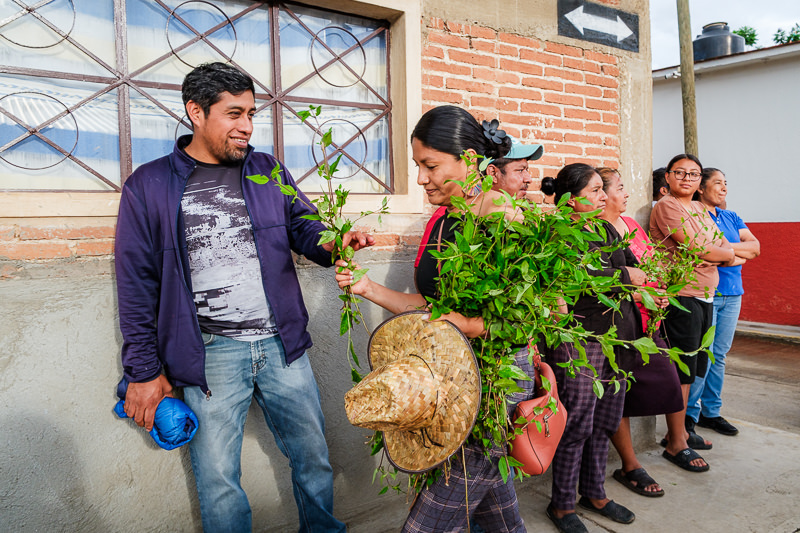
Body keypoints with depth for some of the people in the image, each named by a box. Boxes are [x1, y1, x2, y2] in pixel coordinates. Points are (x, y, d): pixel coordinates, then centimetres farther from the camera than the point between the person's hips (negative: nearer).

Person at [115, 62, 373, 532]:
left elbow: (304, 229, 8)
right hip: (211, 356, -2)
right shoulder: (149, 186, 1)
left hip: (281, 345, 3)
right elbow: (137, 285, 1)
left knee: (314, 459, 14)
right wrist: (144, 370, 0)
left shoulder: (268, 171, 9)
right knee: (219, 481, 8)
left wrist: (333, 243, -16)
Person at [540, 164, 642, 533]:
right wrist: (624, 277, -14)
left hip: (616, 337, 8)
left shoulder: (606, 230, 17)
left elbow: (631, 265, 20)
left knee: (605, 422, 15)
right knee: (577, 426, 0)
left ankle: (594, 493, 33)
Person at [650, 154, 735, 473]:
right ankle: (675, 444, 6)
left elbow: (728, 253, 14)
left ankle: (682, 430, 26)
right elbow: (696, 249, -16)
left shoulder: (700, 210, 19)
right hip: (682, 297, -8)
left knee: (692, 370, 14)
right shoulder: (666, 206, -7)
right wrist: (724, 252, 2)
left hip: (704, 297, 8)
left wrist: (708, 253, -5)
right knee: (681, 373, -3)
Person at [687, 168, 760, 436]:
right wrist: (740, 255, -4)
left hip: (732, 294, 7)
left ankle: (711, 412, 21)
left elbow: (755, 246, 8)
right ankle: (689, 416, 2)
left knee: (719, 356, 11)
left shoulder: (731, 217, 19)